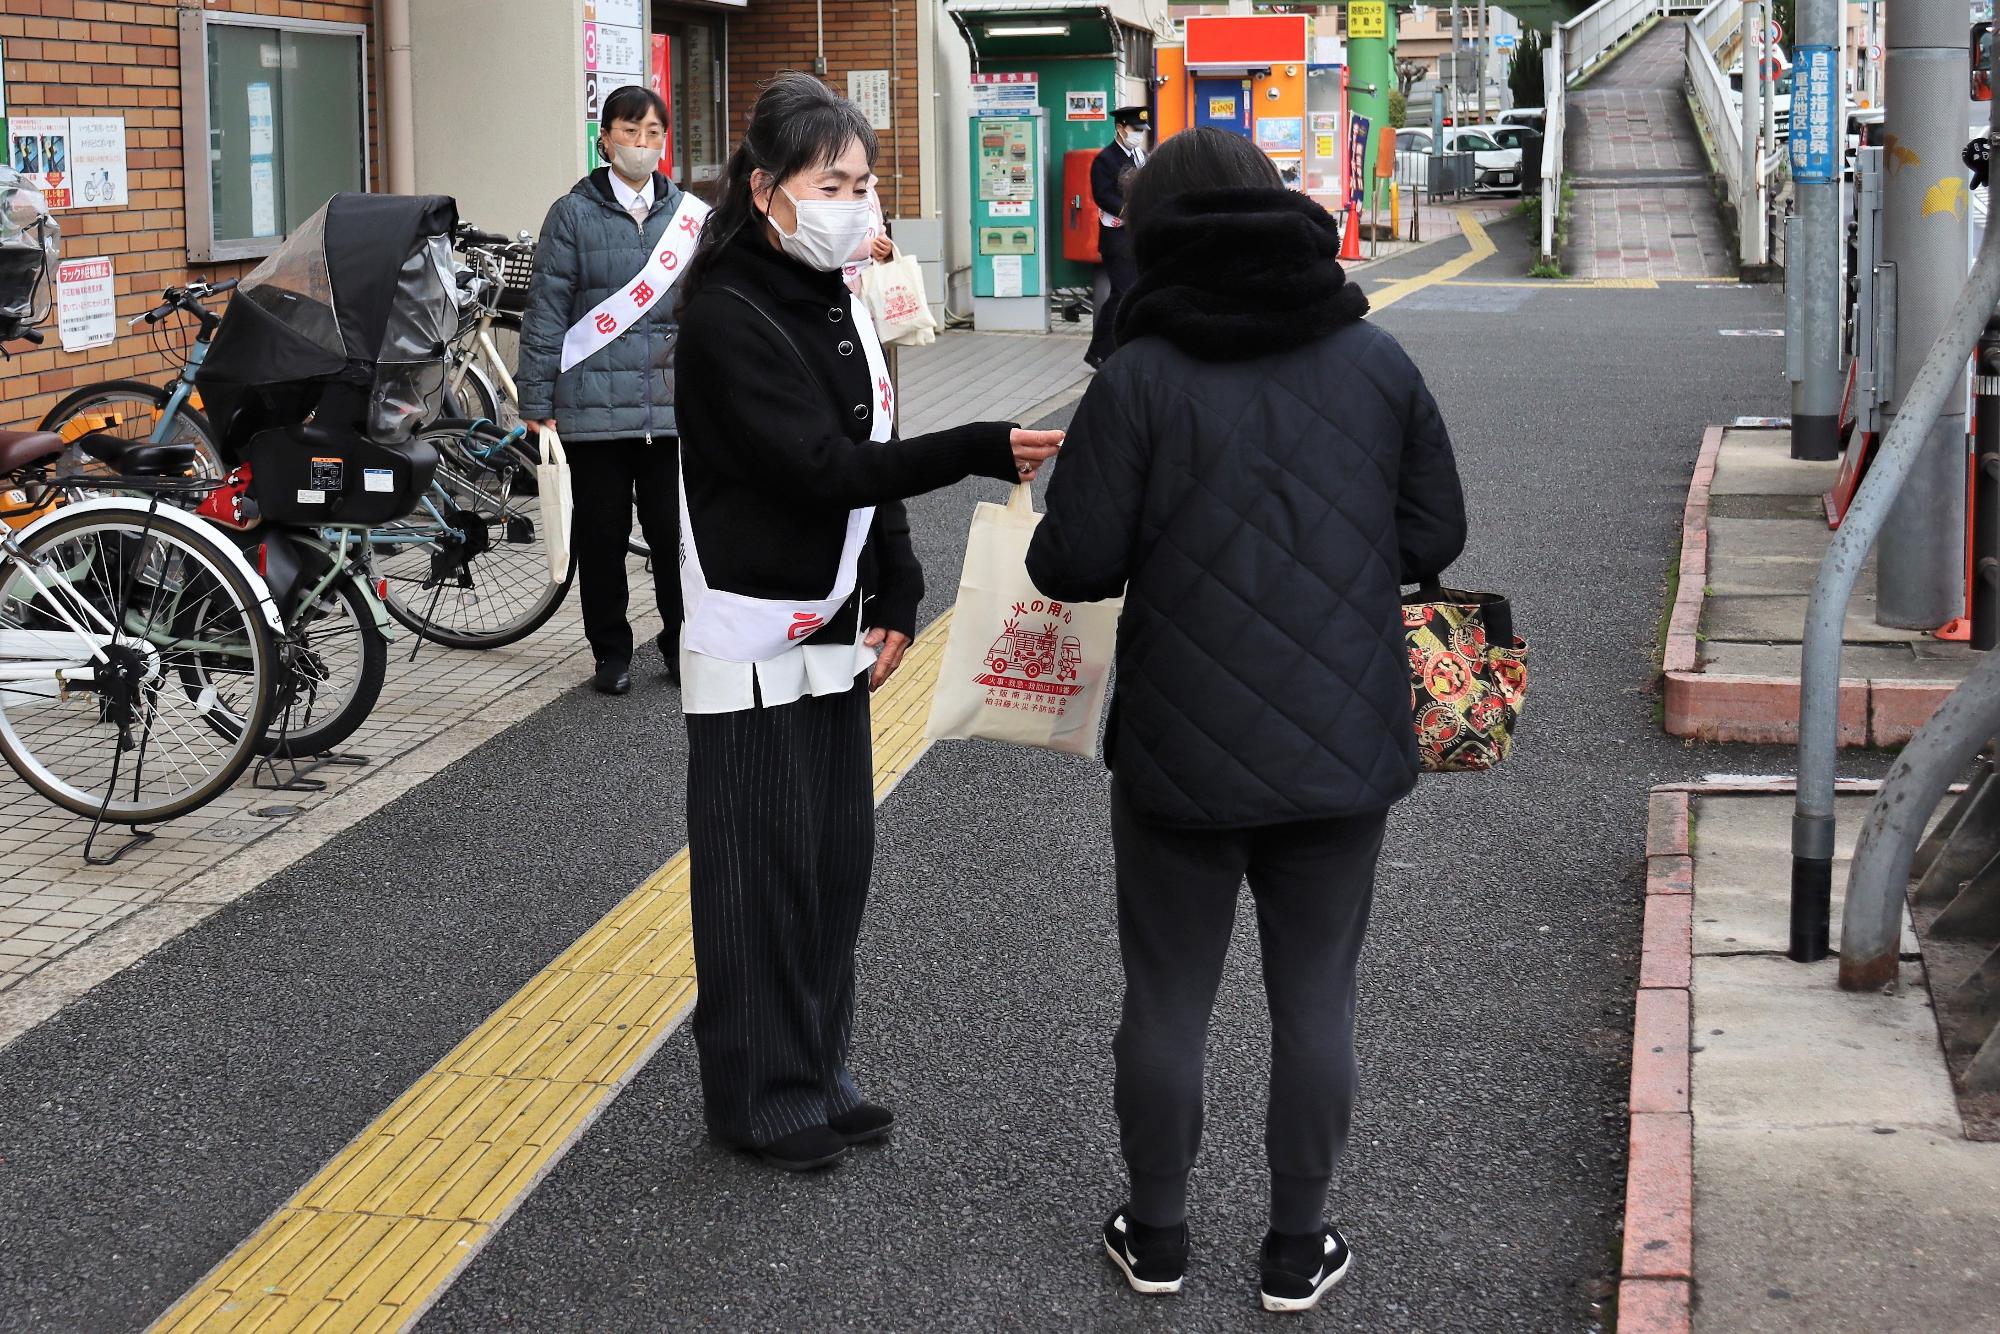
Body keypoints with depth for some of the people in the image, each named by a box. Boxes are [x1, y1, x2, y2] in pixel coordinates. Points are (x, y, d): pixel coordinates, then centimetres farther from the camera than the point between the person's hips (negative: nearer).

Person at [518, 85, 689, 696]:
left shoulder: (690, 214, 9)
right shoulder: (574, 214, 1)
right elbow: (545, 311, 0)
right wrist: (537, 400, -3)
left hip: (672, 406, 2)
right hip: (594, 406, -1)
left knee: (675, 528, 3)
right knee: (601, 532, 6)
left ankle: (682, 645, 20)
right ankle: (611, 652, 20)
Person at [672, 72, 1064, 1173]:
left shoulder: (836, 302, 9)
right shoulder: (727, 317, -17)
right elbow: (820, 466, -23)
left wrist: (896, 603, 5)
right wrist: (982, 452, -29)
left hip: (834, 630, 8)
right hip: (753, 638, -8)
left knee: (837, 856, 13)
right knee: (762, 868, 0)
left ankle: (815, 1072, 26)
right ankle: (760, 1096, 13)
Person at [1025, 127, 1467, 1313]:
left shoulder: (1141, 380, -12)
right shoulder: (1377, 361, -1)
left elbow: (1074, 565, -14)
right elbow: (1436, 535, 3)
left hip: (1182, 754, -2)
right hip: (1344, 748, 2)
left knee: (1167, 1001, 13)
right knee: (1316, 1000, 12)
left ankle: (1158, 1236, 27)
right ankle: (1299, 1248, 21)